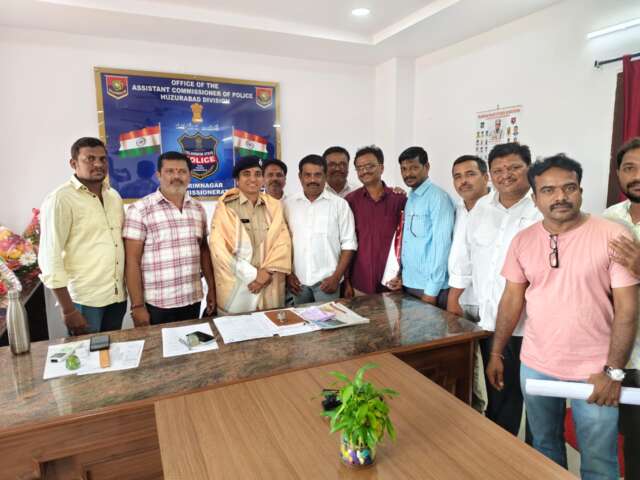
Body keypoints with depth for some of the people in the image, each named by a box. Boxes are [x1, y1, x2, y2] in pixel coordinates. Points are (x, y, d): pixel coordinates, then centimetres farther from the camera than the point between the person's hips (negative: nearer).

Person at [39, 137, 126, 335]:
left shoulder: (114, 196, 9)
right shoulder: (60, 199, -11)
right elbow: (50, 257, -13)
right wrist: (68, 310, -15)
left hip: (117, 296, 6)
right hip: (84, 300, -6)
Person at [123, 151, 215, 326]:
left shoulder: (198, 208, 7)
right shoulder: (139, 209, -8)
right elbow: (132, 261, -9)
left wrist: (212, 288, 8)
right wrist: (137, 306, -12)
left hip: (193, 300, 4)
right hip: (157, 304, -4)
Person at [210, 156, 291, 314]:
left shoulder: (274, 206, 8)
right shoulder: (226, 207, -2)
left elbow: (282, 243, 0)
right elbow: (220, 248, -9)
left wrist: (266, 272, -13)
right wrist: (254, 274, -13)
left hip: (269, 288, 3)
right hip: (236, 287, -2)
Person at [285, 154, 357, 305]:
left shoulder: (339, 204, -2)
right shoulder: (288, 204, 4)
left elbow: (348, 243, -4)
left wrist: (336, 277, -9)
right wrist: (287, 274, 1)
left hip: (326, 280, -2)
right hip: (298, 280, 2)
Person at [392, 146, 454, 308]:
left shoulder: (438, 197, -13)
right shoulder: (410, 199, 10)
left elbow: (442, 244, -17)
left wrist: (432, 291, -17)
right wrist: (402, 275, 6)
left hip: (429, 287, -7)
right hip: (409, 284, 7)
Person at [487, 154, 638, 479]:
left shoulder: (613, 236, -11)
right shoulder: (522, 241, -1)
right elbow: (512, 300, 5)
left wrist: (612, 371, -13)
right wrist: (496, 353, 6)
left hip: (594, 371, -3)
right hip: (535, 367, 3)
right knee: (544, 447, 21)